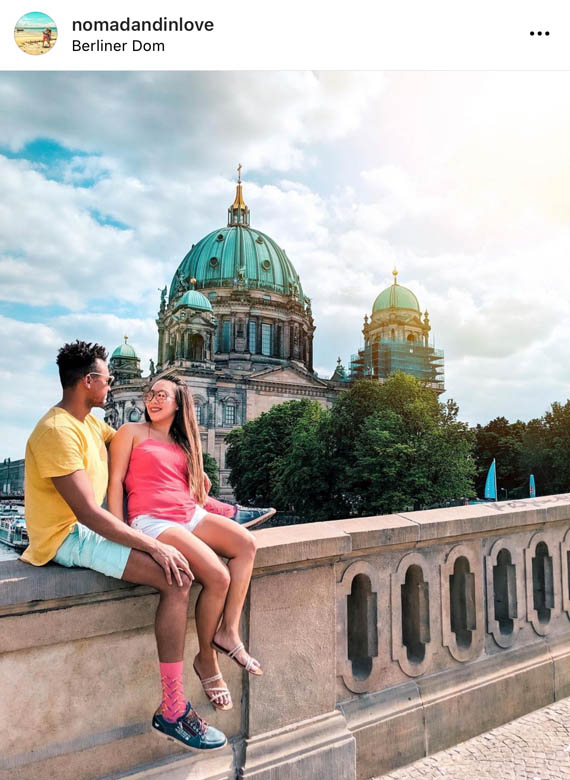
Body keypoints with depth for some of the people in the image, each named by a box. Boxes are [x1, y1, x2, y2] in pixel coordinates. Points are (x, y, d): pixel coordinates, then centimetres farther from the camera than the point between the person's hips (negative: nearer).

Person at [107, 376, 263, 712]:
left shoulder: (183, 441, 21)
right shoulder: (132, 432, 6)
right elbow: (115, 481, -2)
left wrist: (211, 503, 5)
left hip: (190, 515, 6)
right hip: (152, 520, -6)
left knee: (246, 543, -20)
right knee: (218, 576, -23)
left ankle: (229, 631, -17)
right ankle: (206, 659, -3)